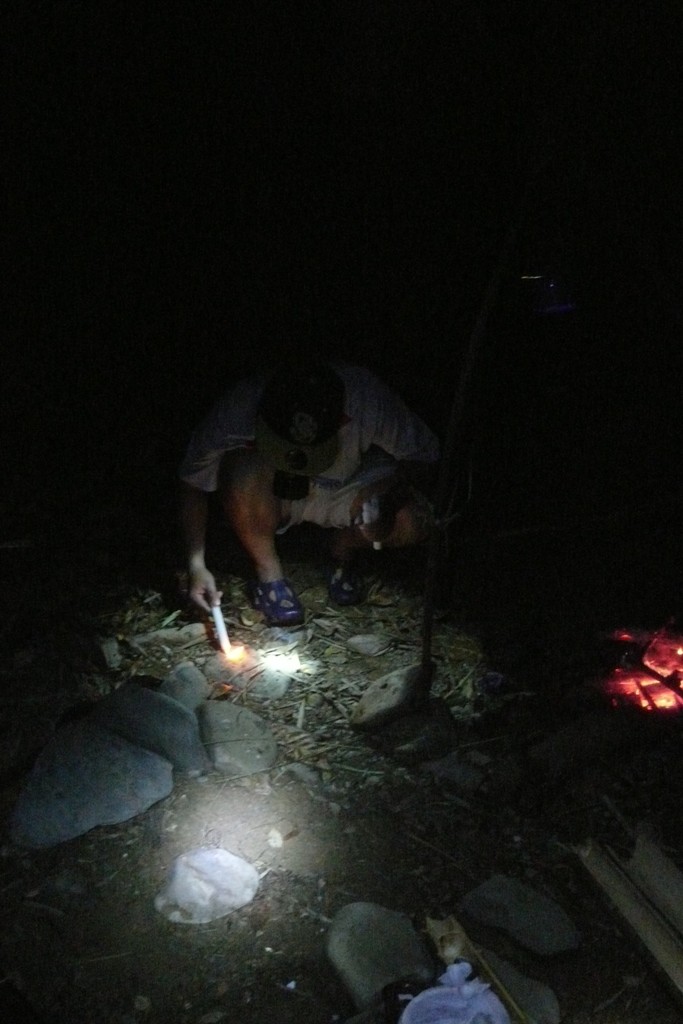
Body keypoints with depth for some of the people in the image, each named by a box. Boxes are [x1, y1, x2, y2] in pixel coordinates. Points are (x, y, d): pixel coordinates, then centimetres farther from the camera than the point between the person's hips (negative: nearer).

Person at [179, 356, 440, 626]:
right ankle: (268, 572, -9)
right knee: (242, 469, -35)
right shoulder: (239, 408, -31)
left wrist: (386, 497, -35)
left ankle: (342, 553, 6)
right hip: (271, 497, 0)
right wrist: (196, 565, -23)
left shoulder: (368, 398, -32)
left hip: (348, 490, 1)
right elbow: (194, 482, -17)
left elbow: (423, 453, -17)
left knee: (412, 525, -27)